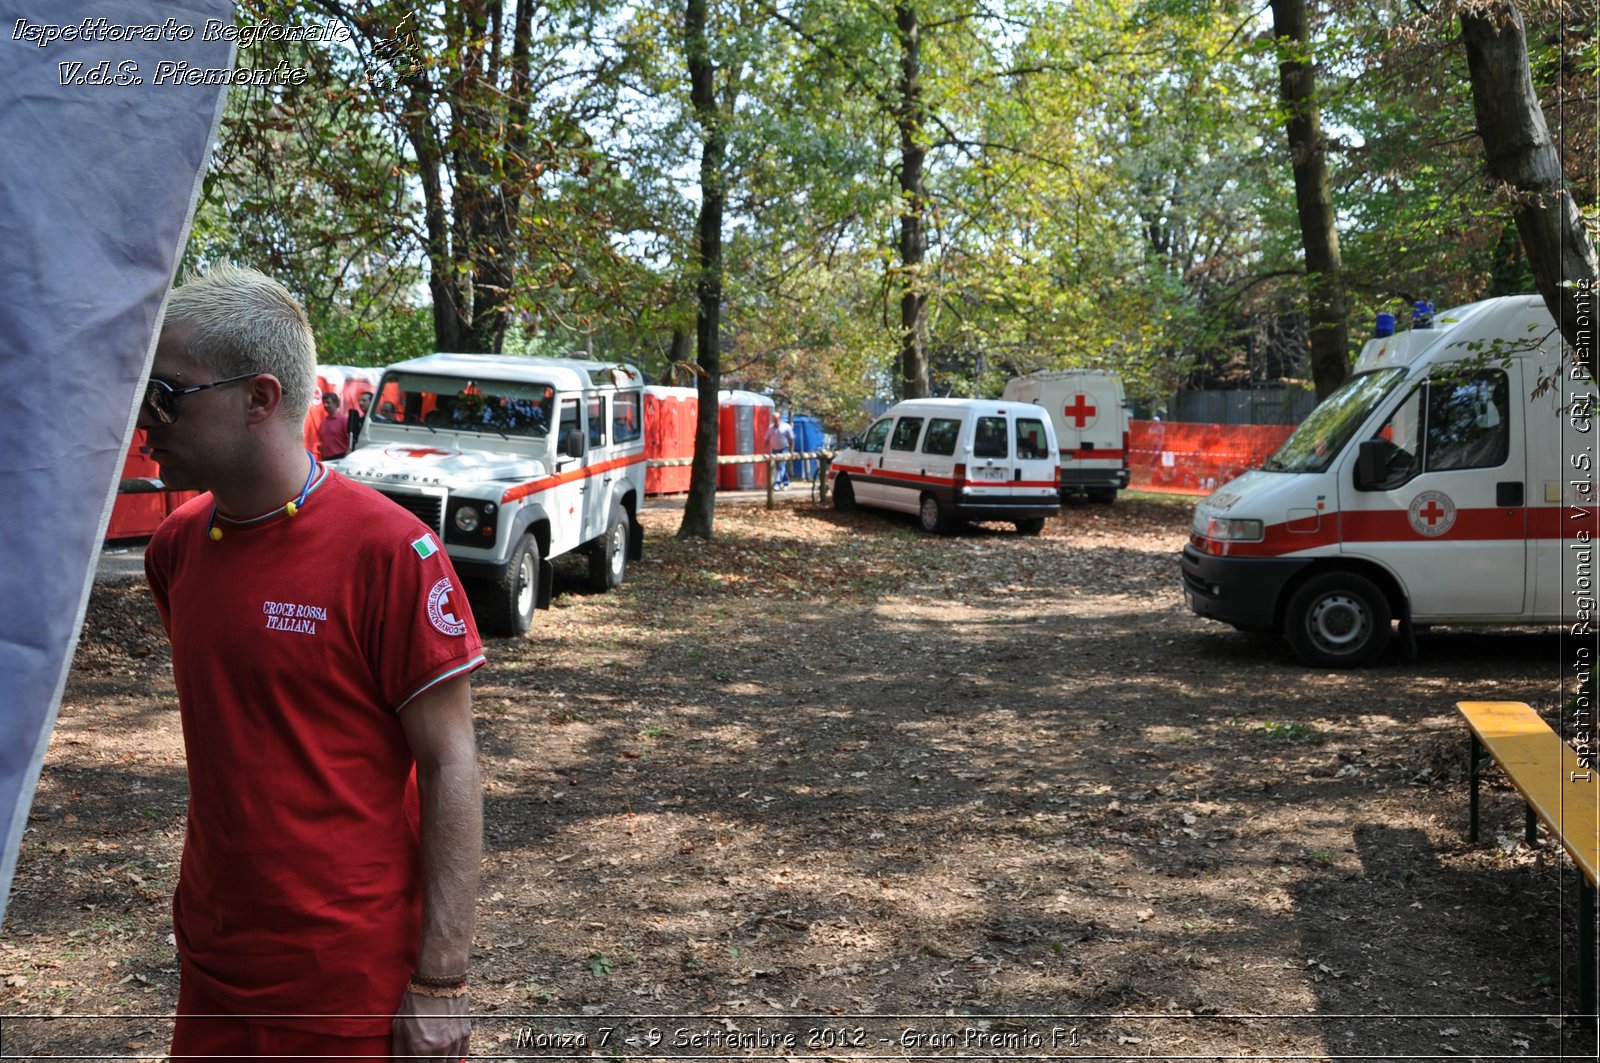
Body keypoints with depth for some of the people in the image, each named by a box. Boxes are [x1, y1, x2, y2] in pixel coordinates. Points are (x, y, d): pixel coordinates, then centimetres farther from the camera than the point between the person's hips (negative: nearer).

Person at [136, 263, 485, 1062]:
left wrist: (441, 981, -15)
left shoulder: (387, 550, -17)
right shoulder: (176, 547, 2)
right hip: (212, 968, 6)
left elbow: (449, 765, -14)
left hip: (355, 987, -5)